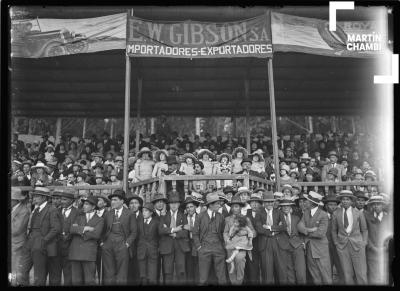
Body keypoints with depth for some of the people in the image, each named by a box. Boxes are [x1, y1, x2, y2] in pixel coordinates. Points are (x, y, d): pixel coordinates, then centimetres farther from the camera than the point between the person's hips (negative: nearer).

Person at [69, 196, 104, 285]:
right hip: (75, 251, 3)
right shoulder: (79, 217, 18)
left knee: (89, 281, -4)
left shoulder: (99, 220, 7)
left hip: (89, 253, -3)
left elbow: (96, 234, -10)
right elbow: (72, 230, 2)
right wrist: (84, 228, -11)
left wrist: (79, 230, -3)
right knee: (76, 281, 3)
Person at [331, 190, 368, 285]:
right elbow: (334, 230, 14)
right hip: (342, 246, 1)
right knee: (347, 274, 1)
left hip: (357, 245, -1)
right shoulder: (336, 214, 3)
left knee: (361, 273, -5)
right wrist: (336, 243, 7)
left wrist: (364, 243, 3)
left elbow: (364, 230, 11)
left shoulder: (359, 214, 2)